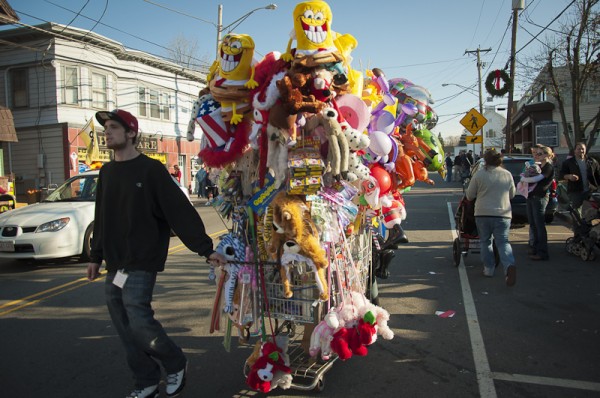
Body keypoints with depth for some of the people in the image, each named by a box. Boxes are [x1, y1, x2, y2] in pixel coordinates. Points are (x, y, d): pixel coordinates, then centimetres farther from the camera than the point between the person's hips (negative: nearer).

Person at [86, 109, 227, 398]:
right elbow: (101, 219, 20)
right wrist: (96, 256, 20)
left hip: (141, 264, -7)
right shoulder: (107, 172, 12)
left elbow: (181, 211, -14)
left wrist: (206, 249, -18)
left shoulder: (151, 169, -8)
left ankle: (176, 365, 14)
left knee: (139, 321, -12)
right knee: (125, 329, 8)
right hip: (114, 265, 7)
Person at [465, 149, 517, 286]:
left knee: (485, 241, 15)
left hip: (483, 214, -2)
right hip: (503, 214, 2)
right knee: (503, 242, 5)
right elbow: (512, 195, 17)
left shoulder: (479, 174, -5)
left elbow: (470, 195, 1)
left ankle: (489, 268, 18)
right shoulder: (507, 174, 5)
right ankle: (509, 265, -18)